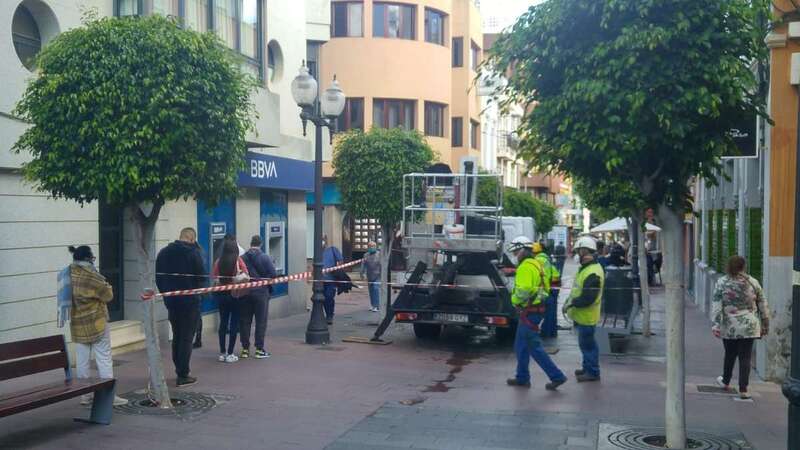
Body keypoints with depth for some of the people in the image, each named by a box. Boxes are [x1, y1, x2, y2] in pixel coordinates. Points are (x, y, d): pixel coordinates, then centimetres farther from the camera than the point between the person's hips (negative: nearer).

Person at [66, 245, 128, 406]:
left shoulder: (70, 274, 1)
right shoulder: (90, 276, -18)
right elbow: (108, 296, -10)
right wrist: (105, 285, 7)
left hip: (77, 325, 6)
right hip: (96, 323, -6)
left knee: (82, 360, 11)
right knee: (104, 360, 0)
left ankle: (85, 395, 17)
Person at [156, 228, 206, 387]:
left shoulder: (163, 252, 5)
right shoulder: (193, 252, -13)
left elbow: (158, 277, 9)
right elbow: (202, 276, -12)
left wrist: (166, 293, 16)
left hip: (171, 302, 5)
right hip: (189, 302, -5)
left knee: (176, 337, 18)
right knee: (186, 338, 0)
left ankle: (179, 370, 23)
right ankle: (183, 376, 0)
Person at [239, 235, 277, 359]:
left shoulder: (242, 258, -3)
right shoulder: (265, 258, -8)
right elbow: (273, 275, -10)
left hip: (245, 293, 2)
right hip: (261, 292, -2)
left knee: (244, 321, 10)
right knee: (261, 321, 5)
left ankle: (245, 349, 13)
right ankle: (259, 349, 6)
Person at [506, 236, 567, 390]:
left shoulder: (526, 267, -18)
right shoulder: (536, 264, 14)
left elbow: (523, 290, -28)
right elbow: (545, 287, 17)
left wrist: (514, 300, -11)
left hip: (529, 312, -10)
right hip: (536, 308, 10)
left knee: (534, 347, -5)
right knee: (521, 346, 17)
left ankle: (557, 376, -3)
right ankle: (522, 378, 24)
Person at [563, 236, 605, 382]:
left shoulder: (593, 273, -24)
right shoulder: (586, 268, 11)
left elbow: (588, 298, -28)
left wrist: (571, 303, -18)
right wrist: (569, 301, 10)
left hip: (586, 316, -10)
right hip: (582, 315, 10)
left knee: (587, 344, -1)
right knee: (586, 343, 20)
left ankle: (593, 372, 8)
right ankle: (588, 368, 32)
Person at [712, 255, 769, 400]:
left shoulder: (721, 283, -3)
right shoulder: (753, 282, 2)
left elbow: (716, 305, -9)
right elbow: (763, 305, 7)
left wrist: (716, 324, -8)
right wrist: (765, 325, 16)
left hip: (729, 328, 0)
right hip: (749, 327, 0)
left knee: (730, 355, 18)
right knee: (745, 357, 3)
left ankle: (725, 381, 36)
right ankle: (743, 389, 2)